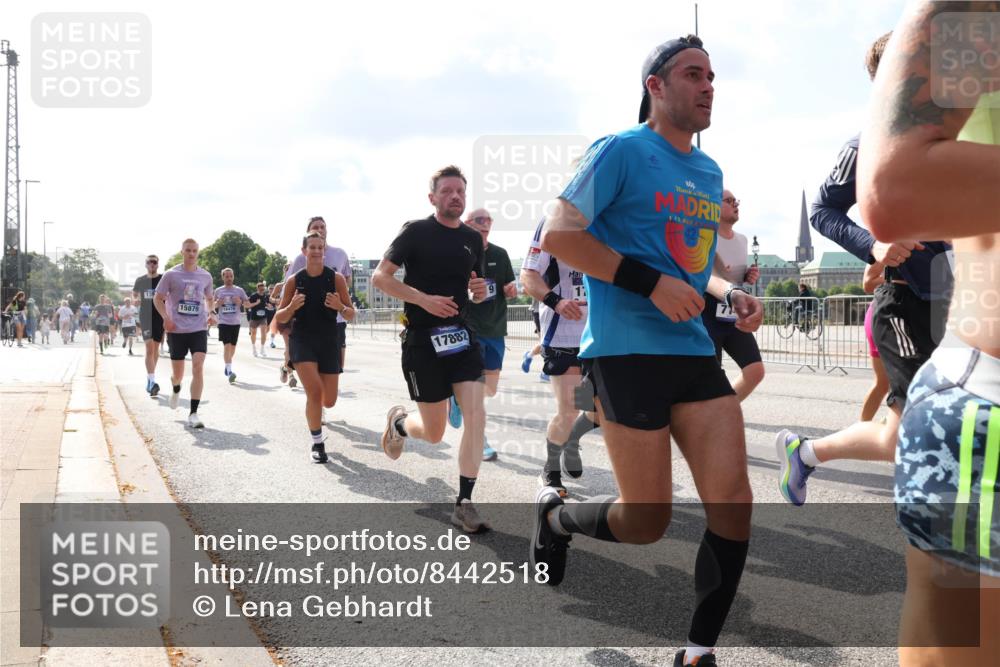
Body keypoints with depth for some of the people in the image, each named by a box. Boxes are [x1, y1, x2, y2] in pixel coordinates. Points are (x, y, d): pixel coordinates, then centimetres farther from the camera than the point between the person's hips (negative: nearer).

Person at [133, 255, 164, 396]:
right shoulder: (140, 280, 4)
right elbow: (134, 295, 16)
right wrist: (135, 300, -8)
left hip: (160, 317, 1)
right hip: (145, 317, -1)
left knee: (156, 348, 12)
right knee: (149, 348, -13)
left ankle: (150, 378, 29)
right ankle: (152, 381, -19)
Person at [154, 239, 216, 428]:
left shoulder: (205, 276, 6)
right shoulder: (171, 275, -1)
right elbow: (158, 299, 4)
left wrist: (210, 313, 3)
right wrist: (166, 318, -11)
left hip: (199, 329, 1)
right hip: (177, 330, -1)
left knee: (198, 366, -17)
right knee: (177, 373, 8)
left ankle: (193, 413, -13)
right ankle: (175, 389, 48)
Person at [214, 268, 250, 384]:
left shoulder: (239, 290, 4)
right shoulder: (218, 291, 5)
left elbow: (248, 304, 6)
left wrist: (240, 302, -14)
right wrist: (217, 303, -8)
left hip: (235, 322, 2)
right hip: (223, 322, -2)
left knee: (233, 346, 11)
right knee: (227, 345, -15)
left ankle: (227, 366, 35)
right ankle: (229, 371, -18)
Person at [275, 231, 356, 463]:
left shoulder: (336, 278, -4)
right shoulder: (294, 281, -3)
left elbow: (351, 315, 0)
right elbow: (280, 317, 3)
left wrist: (340, 307, -23)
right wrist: (292, 307, -19)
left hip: (329, 341, 1)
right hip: (302, 340, -1)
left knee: (329, 401, 3)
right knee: (315, 391, -19)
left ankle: (314, 411, 42)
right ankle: (317, 444, -1)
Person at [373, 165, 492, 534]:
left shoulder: (473, 239, 10)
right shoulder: (416, 231, -6)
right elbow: (380, 276, -8)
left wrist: (480, 290, -3)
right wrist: (424, 299, -20)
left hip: (461, 336, 5)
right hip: (423, 340, -4)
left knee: (476, 417, -12)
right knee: (434, 433, 2)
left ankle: (464, 504, -3)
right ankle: (398, 421, 38)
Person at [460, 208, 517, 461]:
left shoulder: (500, 255, 8)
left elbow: (509, 290, 14)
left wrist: (511, 289, -9)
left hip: (495, 328, 5)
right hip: (469, 329, -5)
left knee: (490, 389, 11)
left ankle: (458, 395, 37)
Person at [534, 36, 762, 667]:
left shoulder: (710, 172, 17)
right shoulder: (622, 151, -5)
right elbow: (557, 235, -12)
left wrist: (729, 295, 7)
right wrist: (652, 283, -18)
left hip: (696, 352, 7)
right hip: (627, 351, -7)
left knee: (735, 503, -4)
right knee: (648, 521, -3)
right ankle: (554, 513, 29)